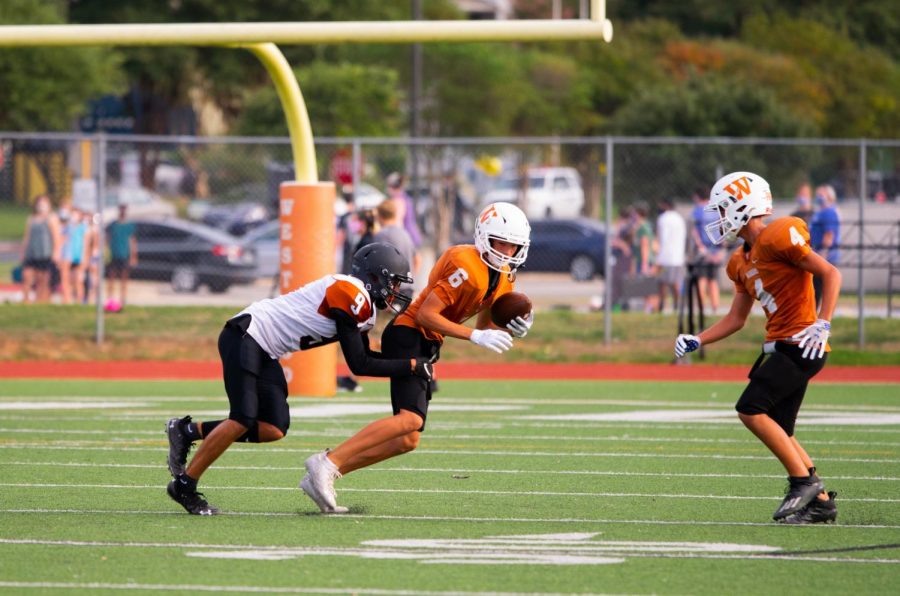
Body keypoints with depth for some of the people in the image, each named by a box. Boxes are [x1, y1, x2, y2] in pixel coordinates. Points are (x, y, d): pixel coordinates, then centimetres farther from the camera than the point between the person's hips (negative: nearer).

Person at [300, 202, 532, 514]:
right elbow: (426, 315, -21)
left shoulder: (504, 278, 11)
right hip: (409, 334, -10)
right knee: (410, 419, -28)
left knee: (407, 440, 5)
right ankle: (328, 463, -27)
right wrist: (477, 336, -24)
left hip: (426, 347, 10)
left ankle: (322, 475, 6)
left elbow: (483, 326, 21)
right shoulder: (465, 266, -19)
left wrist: (509, 329, -1)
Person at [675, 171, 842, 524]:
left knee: (751, 410, -16)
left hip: (799, 345, -9)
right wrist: (696, 341, 10)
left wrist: (822, 325, -21)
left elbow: (831, 274, -14)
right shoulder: (742, 262, 15)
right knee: (777, 431, 7)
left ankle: (803, 481, -8)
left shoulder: (779, 238, -14)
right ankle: (820, 502, 14)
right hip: (779, 346, 9)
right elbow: (736, 319, 21)